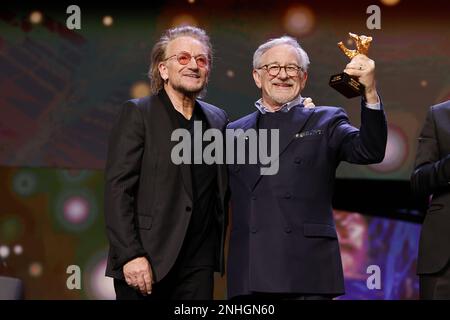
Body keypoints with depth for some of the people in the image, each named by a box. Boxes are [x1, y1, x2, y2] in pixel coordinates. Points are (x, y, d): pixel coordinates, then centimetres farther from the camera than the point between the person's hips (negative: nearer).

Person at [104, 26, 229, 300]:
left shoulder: (218, 120, 13)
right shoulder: (137, 113, -2)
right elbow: (117, 188, -9)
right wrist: (130, 255, -16)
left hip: (199, 265, 4)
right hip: (147, 261, -4)